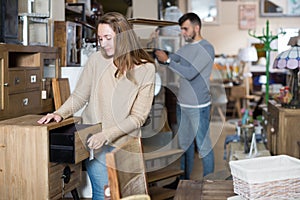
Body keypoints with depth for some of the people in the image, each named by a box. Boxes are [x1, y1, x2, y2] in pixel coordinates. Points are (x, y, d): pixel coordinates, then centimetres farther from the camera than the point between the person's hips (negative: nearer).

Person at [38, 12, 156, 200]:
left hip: (125, 143, 0)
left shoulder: (145, 69, -9)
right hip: (95, 140, 0)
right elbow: (79, 96, 5)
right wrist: (60, 113, -12)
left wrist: (107, 134, -20)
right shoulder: (96, 59, -6)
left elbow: (138, 117, -11)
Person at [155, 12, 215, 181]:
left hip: (199, 106, -8)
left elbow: (190, 73, -24)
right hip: (182, 104, 8)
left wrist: (167, 60, -23)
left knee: (203, 146, 2)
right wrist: (158, 53, -2)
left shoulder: (207, 48, -15)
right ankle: (185, 179, 30)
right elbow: (169, 60, 17)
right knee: (185, 143, 17)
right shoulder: (186, 47, 10)